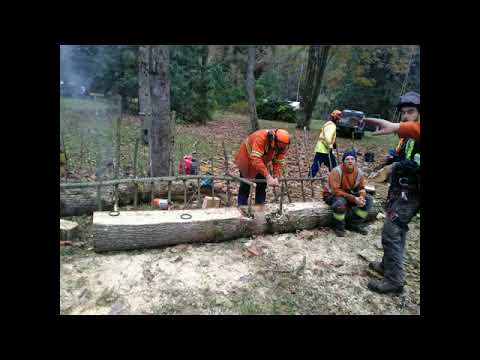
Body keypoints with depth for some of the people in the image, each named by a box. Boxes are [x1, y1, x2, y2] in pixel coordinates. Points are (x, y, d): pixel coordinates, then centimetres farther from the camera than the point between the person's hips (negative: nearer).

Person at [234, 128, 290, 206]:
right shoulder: (261, 137, -41)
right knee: (245, 184, -3)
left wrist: (276, 177, -30)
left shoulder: (283, 146, -21)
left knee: (262, 183, 4)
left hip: (262, 161, 6)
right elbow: (256, 159, -47)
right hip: (246, 158, -5)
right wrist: (268, 176, -52)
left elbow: (278, 162, -15)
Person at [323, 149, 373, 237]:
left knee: (368, 199, -8)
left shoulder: (359, 172, -6)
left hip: (348, 194, 7)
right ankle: (339, 227, -13)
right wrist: (354, 199, -34)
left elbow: (361, 188, 2)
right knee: (340, 202, -39)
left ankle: (355, 224, 1)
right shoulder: (336, 171, -24)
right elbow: (336, 191, -29)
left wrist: (361, 197, -23)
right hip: (332, 195, -6)